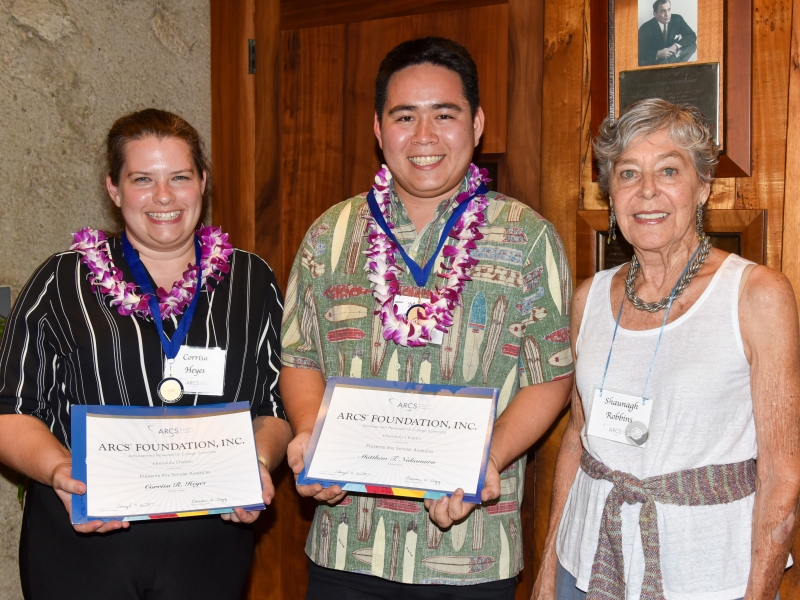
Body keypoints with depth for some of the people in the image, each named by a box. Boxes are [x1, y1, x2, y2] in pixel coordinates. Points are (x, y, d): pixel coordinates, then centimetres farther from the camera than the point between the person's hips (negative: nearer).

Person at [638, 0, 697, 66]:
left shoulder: (677, 19, -6)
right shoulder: (646, 29, -17)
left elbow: (692, 36, -4)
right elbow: (640, 53, -17)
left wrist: (676, 46, -21)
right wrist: (658, 54, -32)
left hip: (673, 56, 5)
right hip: (654, 62, -5)